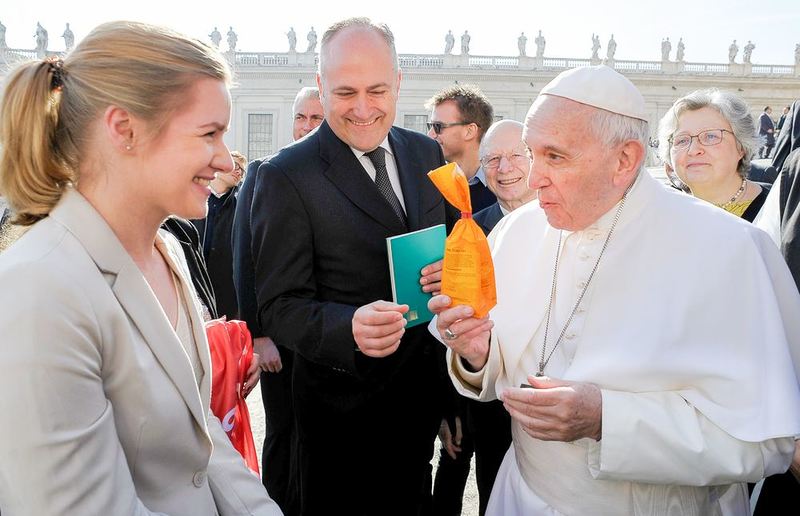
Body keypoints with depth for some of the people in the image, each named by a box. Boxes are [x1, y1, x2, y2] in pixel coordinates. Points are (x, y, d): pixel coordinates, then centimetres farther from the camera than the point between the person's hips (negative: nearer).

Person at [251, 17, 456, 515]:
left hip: (422, 394, 5)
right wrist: (351, 329, -36)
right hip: (343, 404, -5)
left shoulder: (427, 153, 1)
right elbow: (280, 306, -17)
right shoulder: (286, 175, -16)